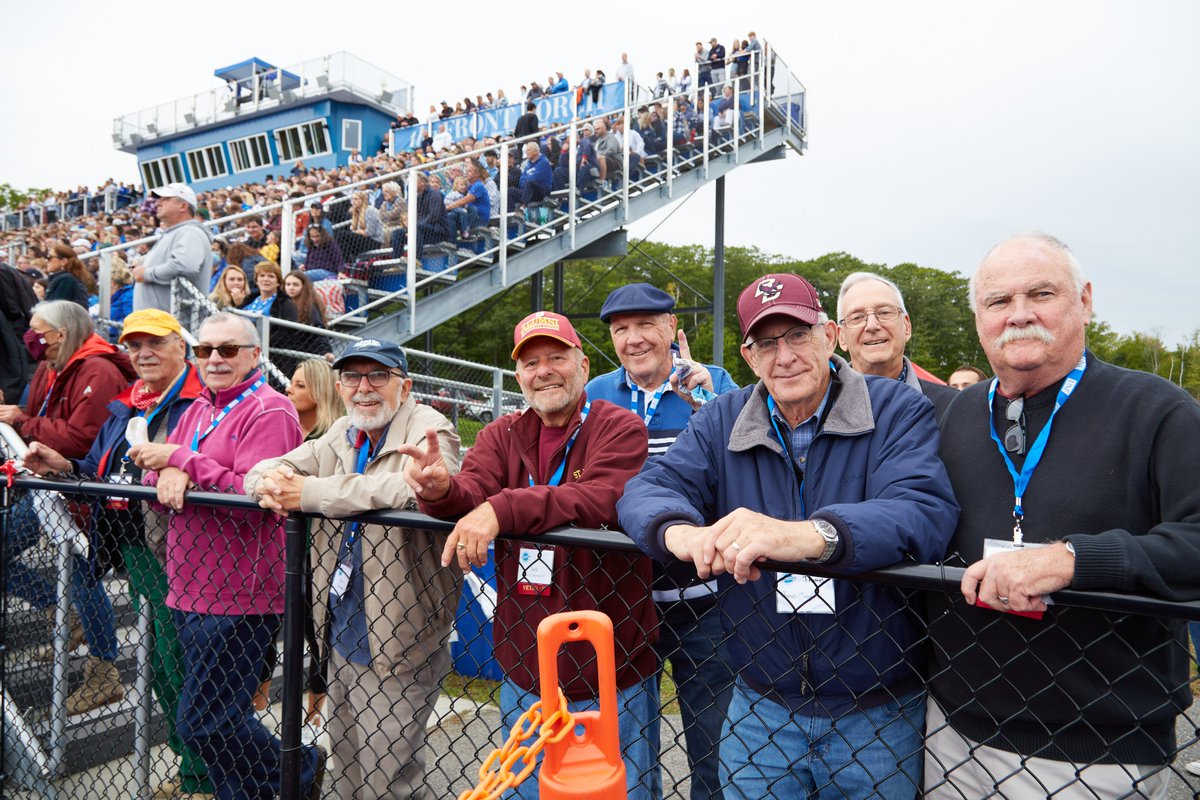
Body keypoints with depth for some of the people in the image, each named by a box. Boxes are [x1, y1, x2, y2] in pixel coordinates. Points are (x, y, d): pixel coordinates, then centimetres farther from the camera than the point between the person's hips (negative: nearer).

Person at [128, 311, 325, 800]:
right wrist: (167, 475, -11)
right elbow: (154, 477, 11)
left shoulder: (269, 411, -11)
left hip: (238, 596, -8)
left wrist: (182, 460, -19)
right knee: (219, 721, 17)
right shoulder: (198, 410, 15)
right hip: (192, 588, 9)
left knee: (201, 724, -4)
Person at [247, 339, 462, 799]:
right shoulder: (343, 435, 9)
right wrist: (269, 480, -16)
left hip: (398, 645, -7)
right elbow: (265, 467, 10)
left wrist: (311, 492, -30)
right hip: (342, 637, 8)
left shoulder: (429, 430, -14)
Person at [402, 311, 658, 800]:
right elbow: (471, 493, -9)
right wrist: (440, 489, -31)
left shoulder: (619, 429, -9)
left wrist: (503, 509, -35)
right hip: (523, 673, 5)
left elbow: (602, 500, -27)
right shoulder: (501, 436, 7)